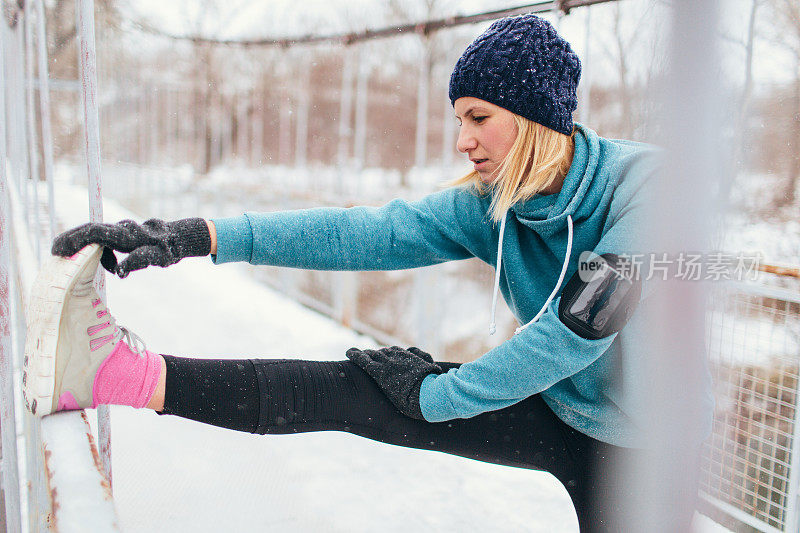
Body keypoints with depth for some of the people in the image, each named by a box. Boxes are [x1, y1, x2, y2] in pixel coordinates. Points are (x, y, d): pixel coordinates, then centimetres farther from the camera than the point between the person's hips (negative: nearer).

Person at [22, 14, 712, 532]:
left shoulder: (642, 183, -23)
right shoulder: (487, 207, -9)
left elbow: (585, 326, -30)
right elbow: (368, 233, -19)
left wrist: (436, 393, -22)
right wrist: (200, 236, -28)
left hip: (632, 439, -2)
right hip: (552, 411, 3)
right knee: (362, 388, -13)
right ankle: (128, 374, -19)